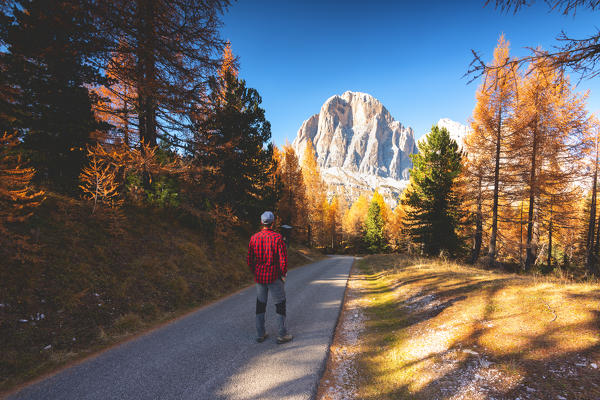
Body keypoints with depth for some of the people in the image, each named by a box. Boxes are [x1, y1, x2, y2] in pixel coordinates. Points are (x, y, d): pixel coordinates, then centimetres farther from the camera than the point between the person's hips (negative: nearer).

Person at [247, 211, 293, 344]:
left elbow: (250, 260, 2)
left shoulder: (254, 238, -2)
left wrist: (255, 273, 14)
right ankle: (282, 335, 14)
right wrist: (283, 274, -2)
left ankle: (260, 334, 23)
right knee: (280, 305, 9)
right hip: (274, 278, -4)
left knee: (260, 305, 15)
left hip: (259, 278, 4)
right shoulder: (277, 237, -14)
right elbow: (283, 259, -16)